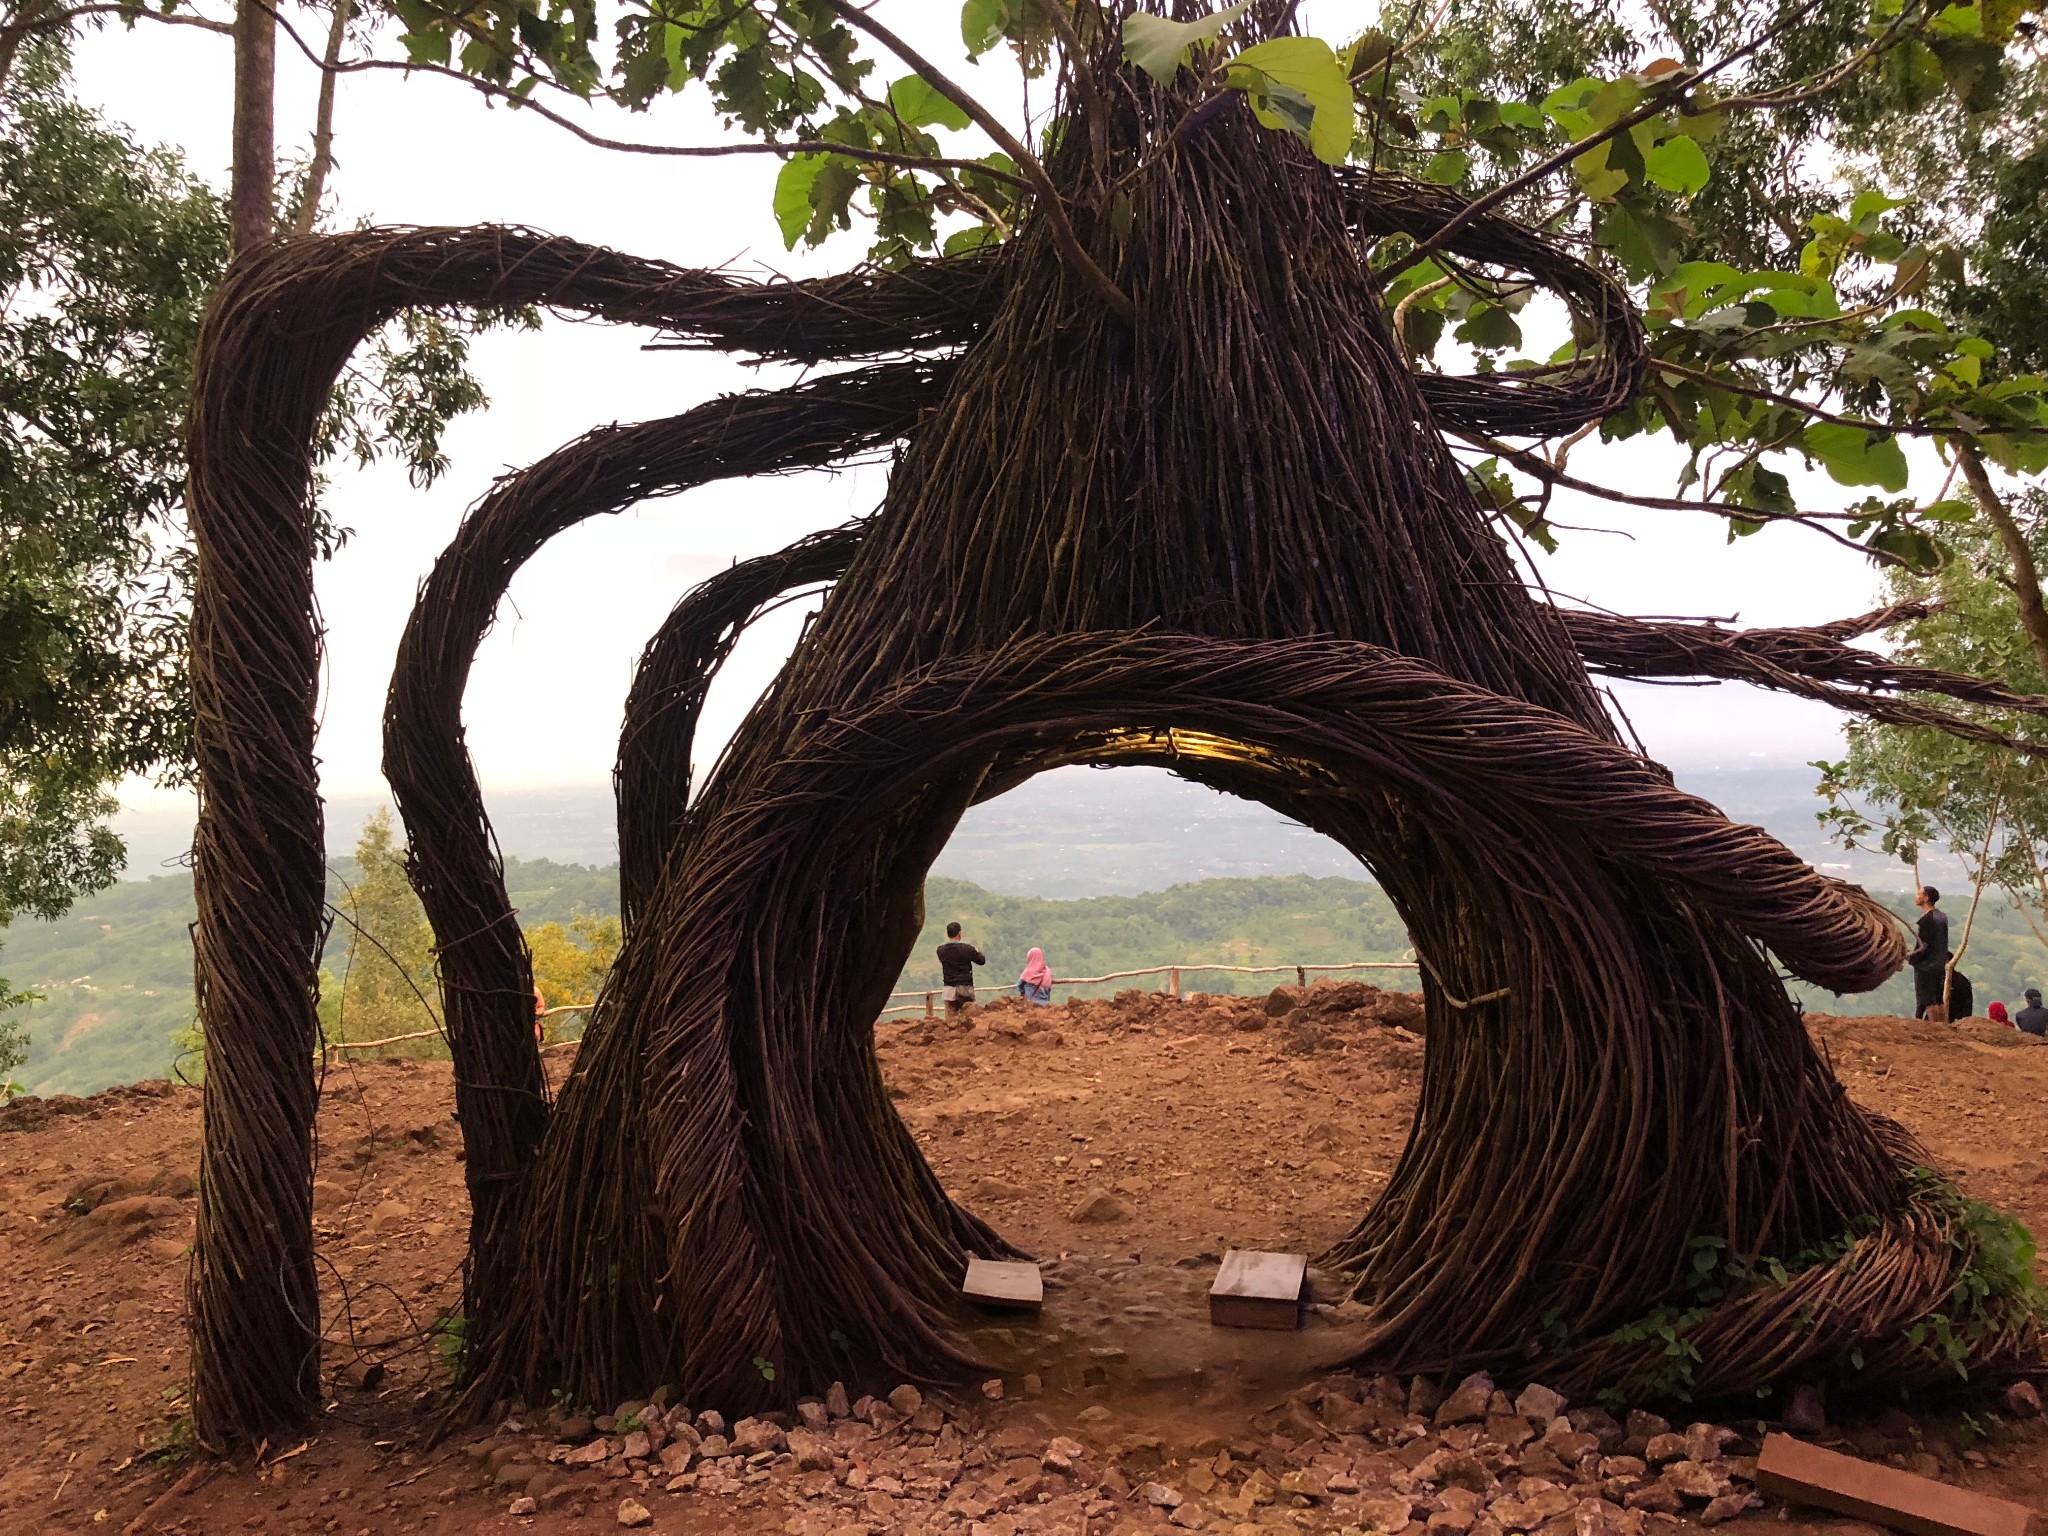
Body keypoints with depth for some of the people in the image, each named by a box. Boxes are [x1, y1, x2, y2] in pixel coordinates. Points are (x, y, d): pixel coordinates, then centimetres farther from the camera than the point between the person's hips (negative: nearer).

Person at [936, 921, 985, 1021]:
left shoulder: (941, 950, -4)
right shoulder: (967, 949, -11)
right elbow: (982, 961, 1)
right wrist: (978, 952, 24)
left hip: (949, 989, 2)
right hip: (965, 987, -2)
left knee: (951, 1018, 5)